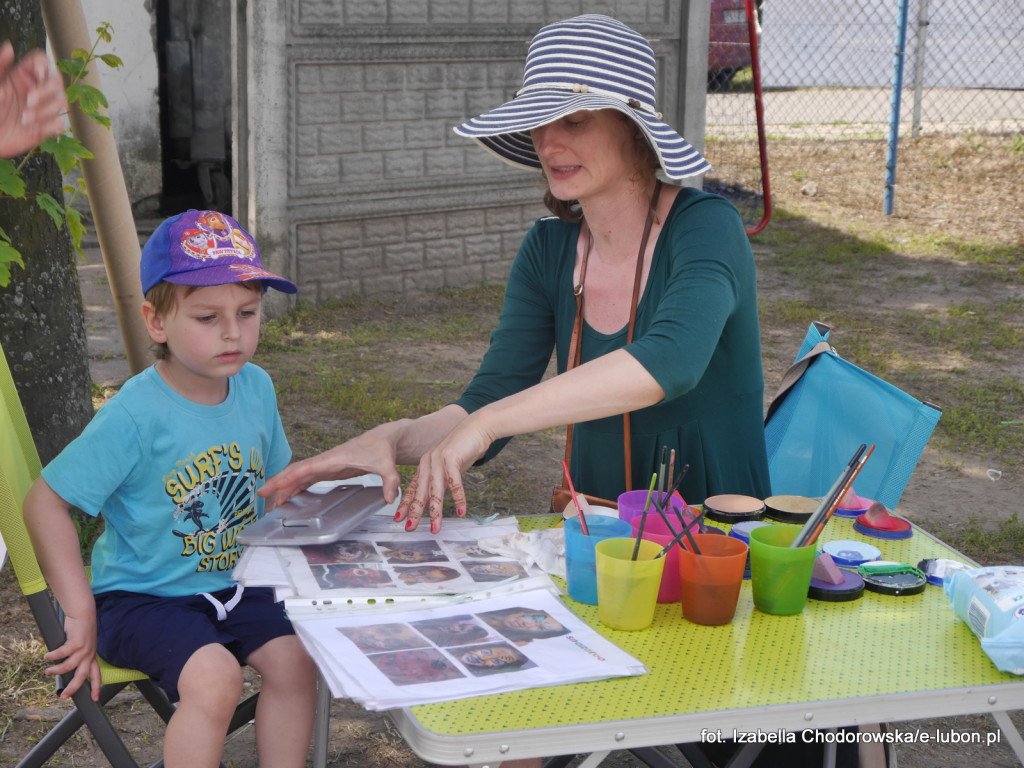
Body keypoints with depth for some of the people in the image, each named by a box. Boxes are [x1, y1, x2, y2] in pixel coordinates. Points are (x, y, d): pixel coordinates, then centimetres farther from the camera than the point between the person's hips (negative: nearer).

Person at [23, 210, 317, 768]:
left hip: (230, 586, 6)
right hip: (141, 596, -6)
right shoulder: (136, 415, -21)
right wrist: (80, 614, -18)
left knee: (294, 658, -15)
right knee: (214, 676, -28)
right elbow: (44, 502, -18)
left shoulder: (256, 388, -1)